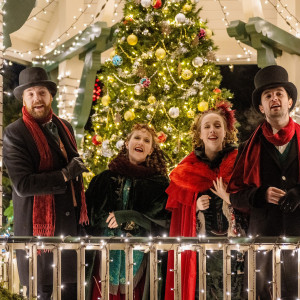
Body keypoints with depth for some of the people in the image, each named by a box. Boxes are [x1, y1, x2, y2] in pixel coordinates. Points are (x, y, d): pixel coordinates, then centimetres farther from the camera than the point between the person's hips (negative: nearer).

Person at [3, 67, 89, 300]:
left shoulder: (65, 127, 11)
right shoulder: (15, 134, -12)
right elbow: (22, 184, -21)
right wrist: (65, 174, -18)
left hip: (71, 225, 7)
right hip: (40, 228, -6)